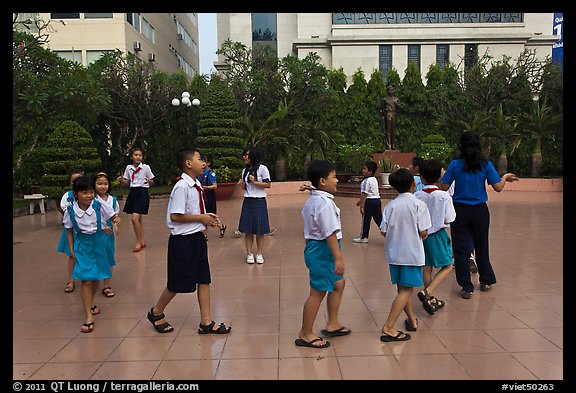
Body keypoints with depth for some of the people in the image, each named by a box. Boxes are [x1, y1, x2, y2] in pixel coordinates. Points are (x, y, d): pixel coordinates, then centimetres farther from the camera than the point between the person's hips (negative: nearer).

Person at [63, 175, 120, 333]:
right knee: (86, 280, -9)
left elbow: (113, 216, -3)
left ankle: (90, 303, 43)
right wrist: (72, 250, 1)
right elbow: (70, 231, 3)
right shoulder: (70, 211, -10)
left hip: (99, 243, 2)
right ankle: (88, 317, -4)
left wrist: (116, 220, -27)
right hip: (82, 245, -1)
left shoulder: (99, 206, -13)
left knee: (97, 278, 14)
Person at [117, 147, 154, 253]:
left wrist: (149, 181, -21)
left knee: (135, 218, -15)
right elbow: (127, 183, 13)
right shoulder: (128, 167, 6)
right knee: (138, 219, 10)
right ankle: (142, 241, 22)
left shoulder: (146, 167, -5)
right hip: (132, 192, 5)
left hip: (142, 192, -5)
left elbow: (152, 182, 1)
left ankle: (139, 242, -1)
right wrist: (121, 180, -7)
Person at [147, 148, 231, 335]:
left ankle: (206, 322, 19)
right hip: (183, 240, -8)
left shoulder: (196, 186, 6)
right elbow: (175, 216, -21)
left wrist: (207, 217, 1)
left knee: (204, 279, 9)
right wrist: (201, 218, -15)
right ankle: (156, 313, 31)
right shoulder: (182, 187, -19)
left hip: (197, 237, 8)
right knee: (177, 283, 6)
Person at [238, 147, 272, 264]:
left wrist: (255, 182, -14)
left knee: (260, 230, 0)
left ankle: (259, 254, 10)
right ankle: (249, 254, 10)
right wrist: (242, 185, -3)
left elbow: (268, 185, -7)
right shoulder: (245, 171, 11)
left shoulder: (262, 168, -6)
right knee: (248, 229, 3)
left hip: (259, 202, -4)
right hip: (247, 202, 5)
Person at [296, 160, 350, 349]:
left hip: (314, 246, 11)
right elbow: (330, 233, -24)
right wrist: (338, 258, -23)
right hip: (322, 250, -11)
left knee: (338, 284, 21)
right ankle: (305, 335, 13)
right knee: (318, 292, 0)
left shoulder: (312, 200, 10)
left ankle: (332, 324, 32)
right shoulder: (325, 203, -22)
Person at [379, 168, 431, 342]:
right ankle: (388, 327, -8)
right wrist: (419, 234, 10)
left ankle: (412, 319, 35)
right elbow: (423, 233, -13)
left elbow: (384, 232, -4)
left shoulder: (390, 205, -1)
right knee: (406, 290, -1)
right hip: (412, 254, -4)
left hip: (394, 253, 4)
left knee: (402, 288, 18)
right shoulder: (419, 204, -10)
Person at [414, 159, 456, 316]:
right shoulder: (444, 196, -14)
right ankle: (427, 292, -10)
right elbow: (449, 219, -8)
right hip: (438, 234, -3)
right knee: (447, 266, 8)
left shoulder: (417, 196, -9)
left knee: (427, 267, 13)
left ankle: (431, 300, 22)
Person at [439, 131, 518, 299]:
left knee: (461, 249, 4)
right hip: (480, 210, 2)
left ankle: (466, 287, 6)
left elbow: (444, 187, -7)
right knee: (481, 246, 19)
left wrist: (442, 174, 13)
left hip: (460, 210, -2)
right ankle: (486, 281, 33)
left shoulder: (455, 164, -7)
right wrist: (505, 177, 16)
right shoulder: (486, 165, -4)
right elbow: (498, 187, -4)